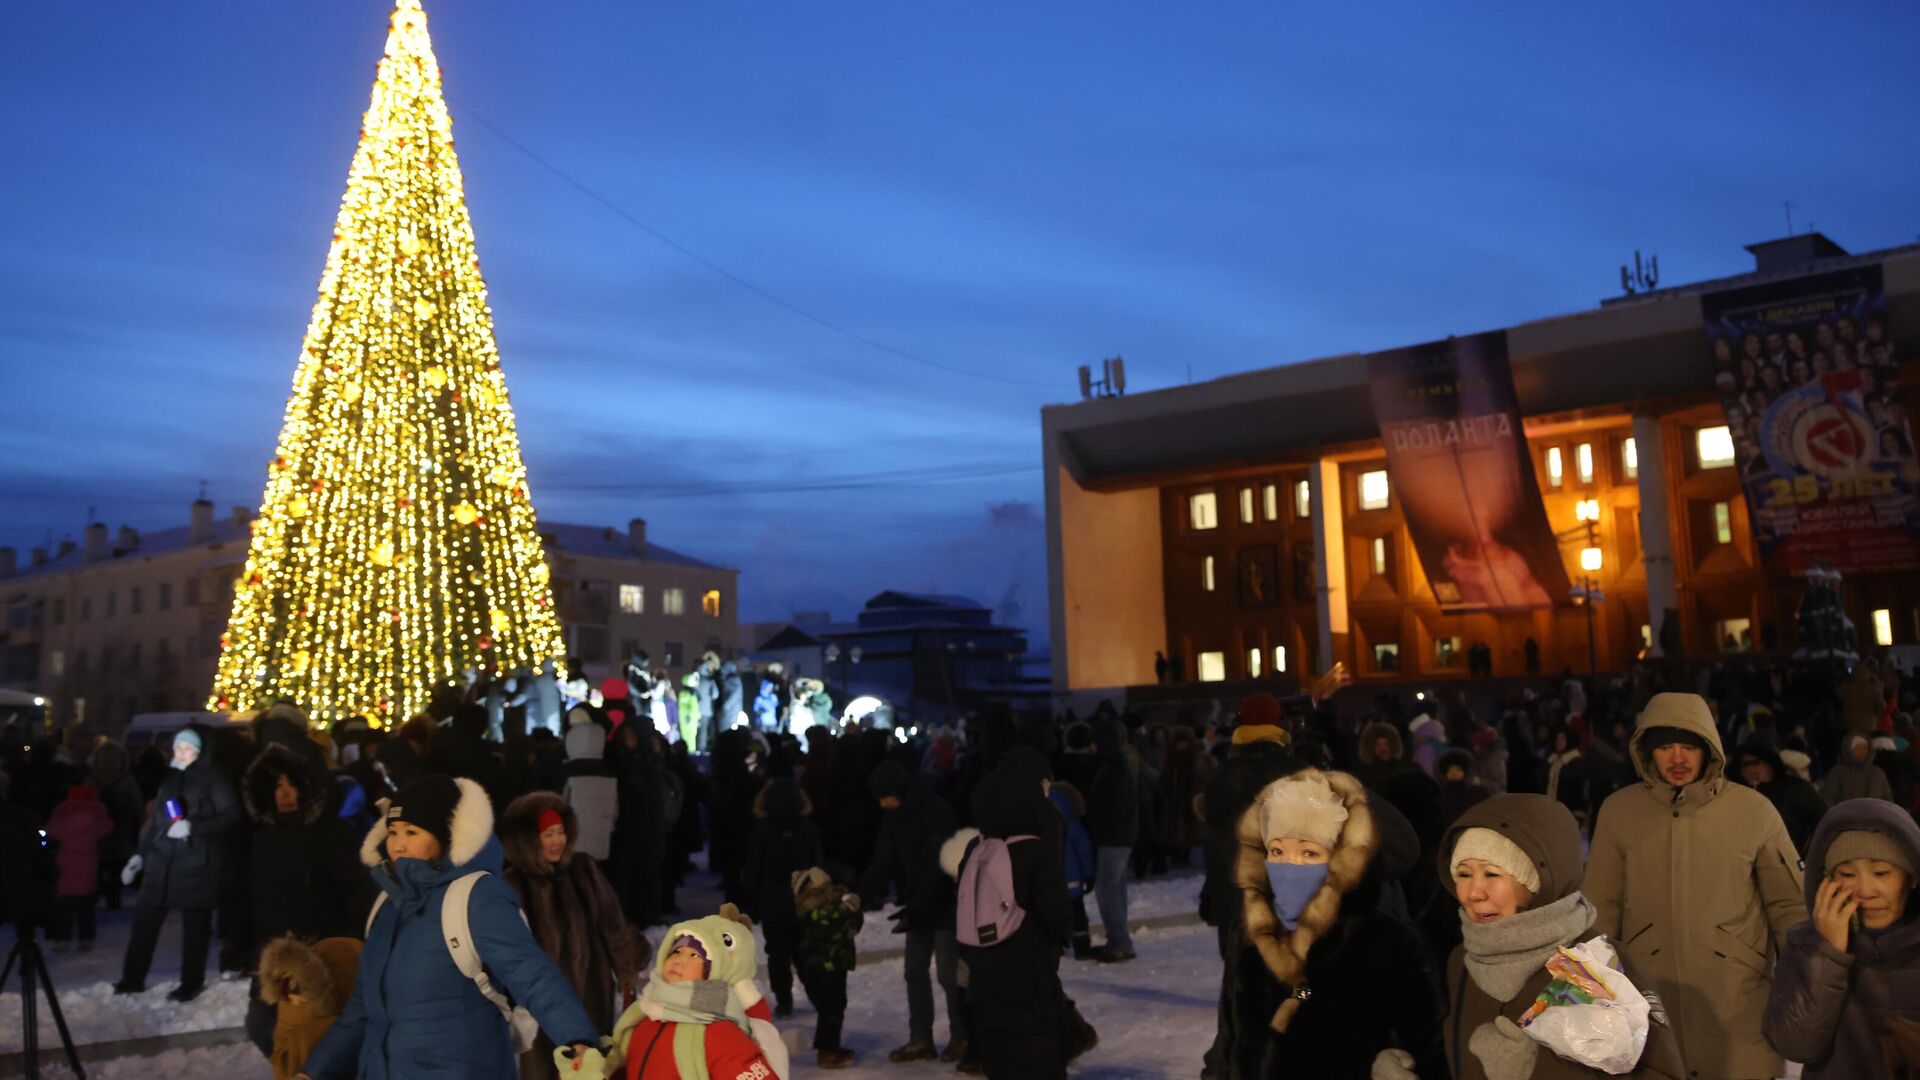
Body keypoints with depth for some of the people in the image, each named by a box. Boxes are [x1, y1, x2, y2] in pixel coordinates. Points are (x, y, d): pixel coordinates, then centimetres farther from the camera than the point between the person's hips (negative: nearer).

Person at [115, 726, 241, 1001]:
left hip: (196, 862, -5)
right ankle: (133, 978, 17)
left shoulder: (211, 778, -3)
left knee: (194, 924, 1)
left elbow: (232, 814, -10)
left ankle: (191, 983, 12)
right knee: (145, 919, 4)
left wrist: (192, 827, -18)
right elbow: (156, 820, 20)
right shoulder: (168, 778, 13)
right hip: (162, 860, 5)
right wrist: (140, 854, 15)